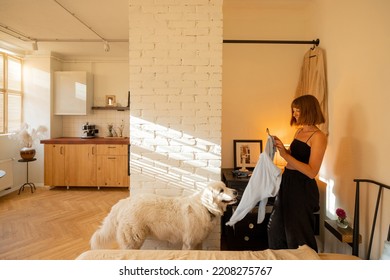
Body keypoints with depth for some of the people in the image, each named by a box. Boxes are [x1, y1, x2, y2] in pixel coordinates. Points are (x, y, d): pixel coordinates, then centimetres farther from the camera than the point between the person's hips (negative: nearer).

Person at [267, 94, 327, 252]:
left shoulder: (318, 137, -16)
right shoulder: (299, 131, 9)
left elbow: (312, 172, -23)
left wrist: (285, 155, -27)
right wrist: (281, 146, 4)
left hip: (303, 187, -9)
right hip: (287, 182, 9)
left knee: (298, 233, 7)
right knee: (276, 227, 20)